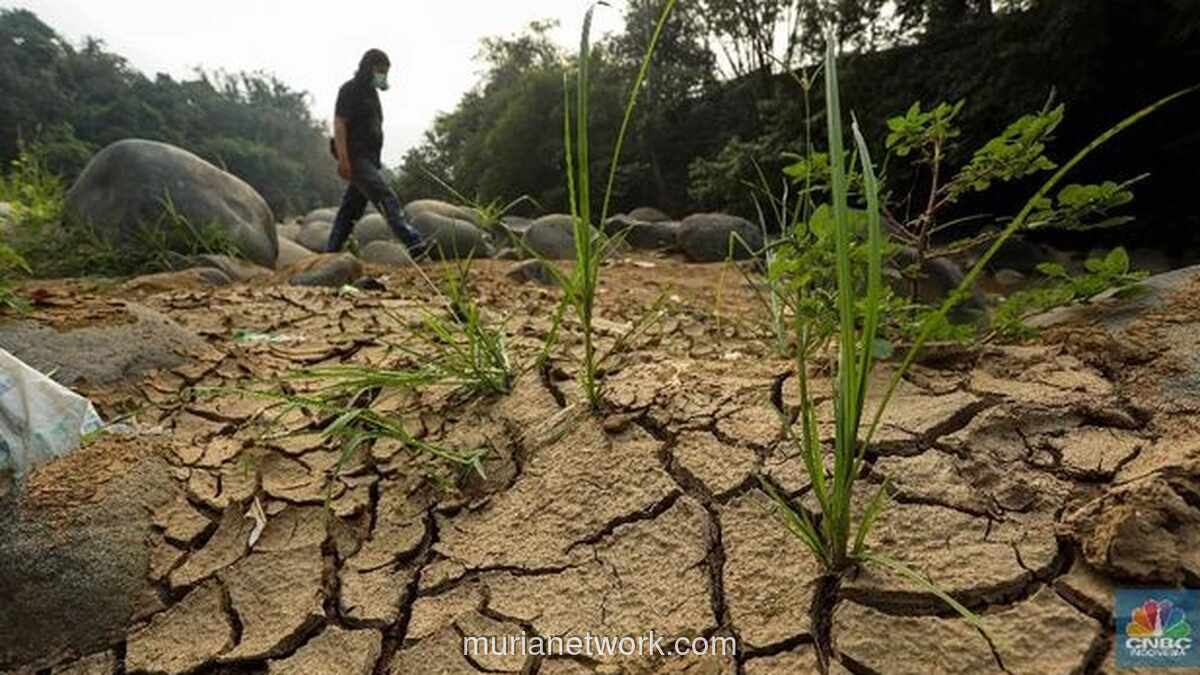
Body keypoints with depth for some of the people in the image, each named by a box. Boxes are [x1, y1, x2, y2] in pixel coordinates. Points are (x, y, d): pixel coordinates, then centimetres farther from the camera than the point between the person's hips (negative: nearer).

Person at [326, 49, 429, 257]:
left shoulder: (371, 92, 21)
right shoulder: (350, 90, -6)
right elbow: (339, 124, -13)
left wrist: (377, 160, 23)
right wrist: (343, 159, -21)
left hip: (369, 159, 9)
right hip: (356, 158, -9)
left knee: (352, 208, 10)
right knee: (386, 197, -22)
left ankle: (330, 253, 17)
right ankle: (413, 244, -33)